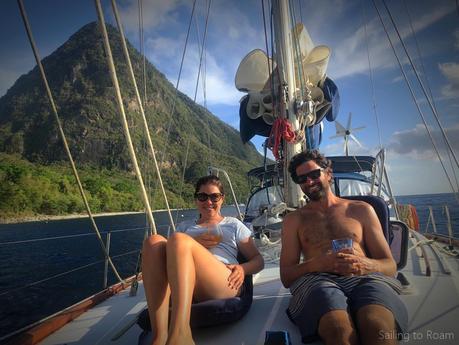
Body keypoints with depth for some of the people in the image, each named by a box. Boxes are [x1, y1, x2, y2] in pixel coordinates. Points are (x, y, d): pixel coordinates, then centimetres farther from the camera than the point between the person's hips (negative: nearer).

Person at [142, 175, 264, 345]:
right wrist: (193, 244, -2)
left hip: (224, 284, -2)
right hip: (180, 288, 3)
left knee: (178, 239, -28)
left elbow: (258, 260, 19)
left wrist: (243, 269, -4)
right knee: (154, 241, -23)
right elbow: (173, 253, 16)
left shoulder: (233, 224, 25)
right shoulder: (184, 227, 30)